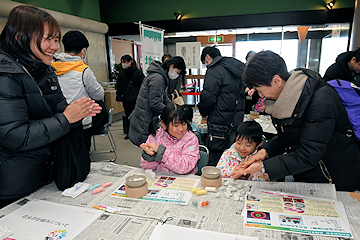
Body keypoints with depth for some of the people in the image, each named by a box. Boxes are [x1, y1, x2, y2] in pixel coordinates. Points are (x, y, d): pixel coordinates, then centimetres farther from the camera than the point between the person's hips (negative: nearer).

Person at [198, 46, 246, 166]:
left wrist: (204, 112, 2)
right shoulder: (238, 68, 17)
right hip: (237, 120, 9)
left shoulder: (214, 70, -10)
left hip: (220, 121, -8)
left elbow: (208, 97, -17)